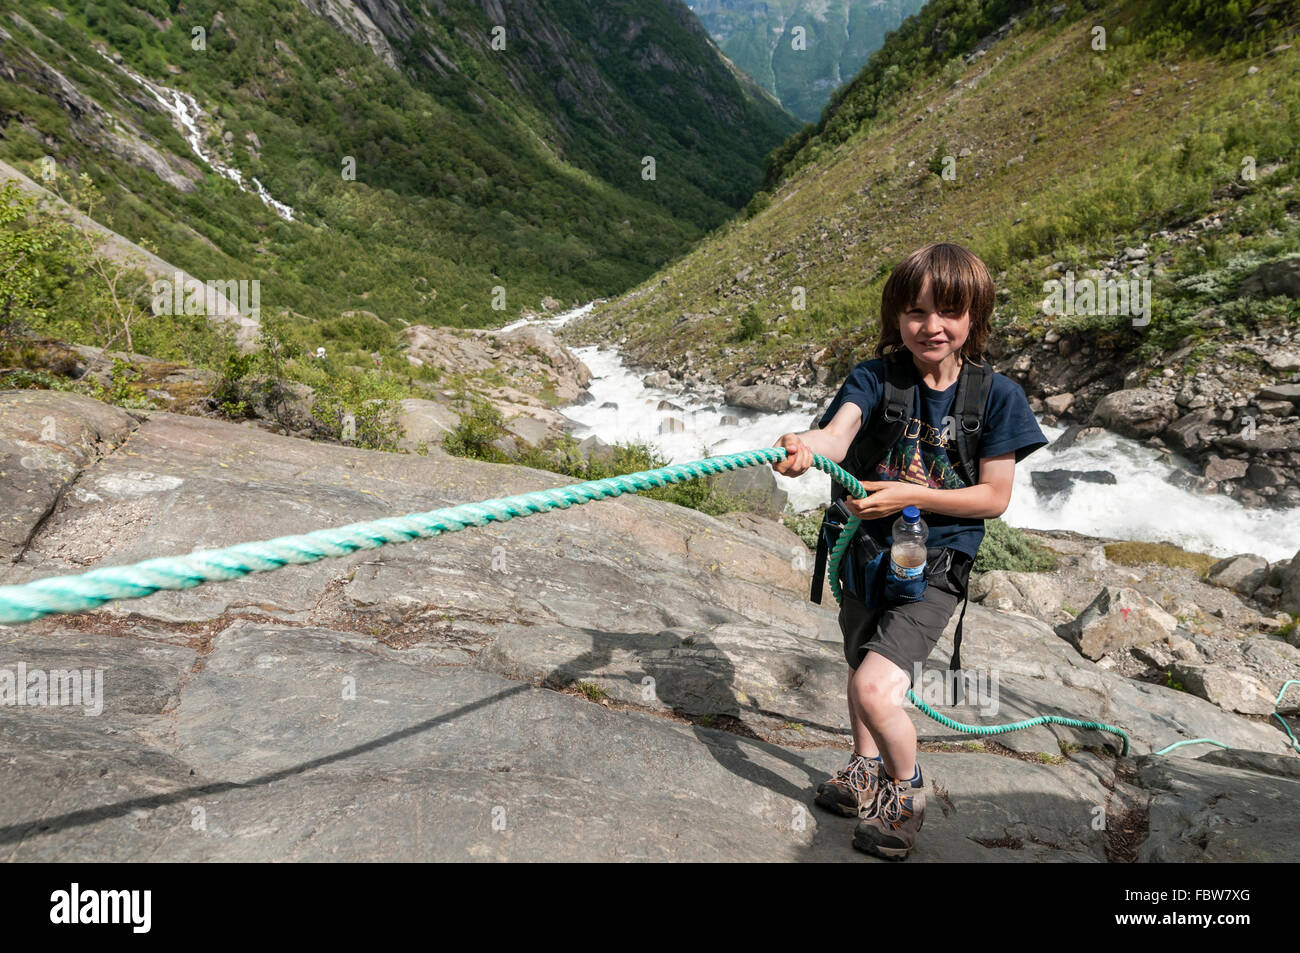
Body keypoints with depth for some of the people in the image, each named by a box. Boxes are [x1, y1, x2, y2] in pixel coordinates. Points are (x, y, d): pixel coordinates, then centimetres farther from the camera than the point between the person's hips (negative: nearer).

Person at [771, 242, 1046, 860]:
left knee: (877, 686, -18)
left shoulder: (998, 395, -10)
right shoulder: (876, 377, -8)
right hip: (868, 549, 4)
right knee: (862, 667, 22)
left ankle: (908, 786, 14)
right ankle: (867, 770, 51)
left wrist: (909, 495, -20)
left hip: (936, 565, -3)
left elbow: (994, 497, -9)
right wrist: (806, 448, -51)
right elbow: (839, 431, -27)